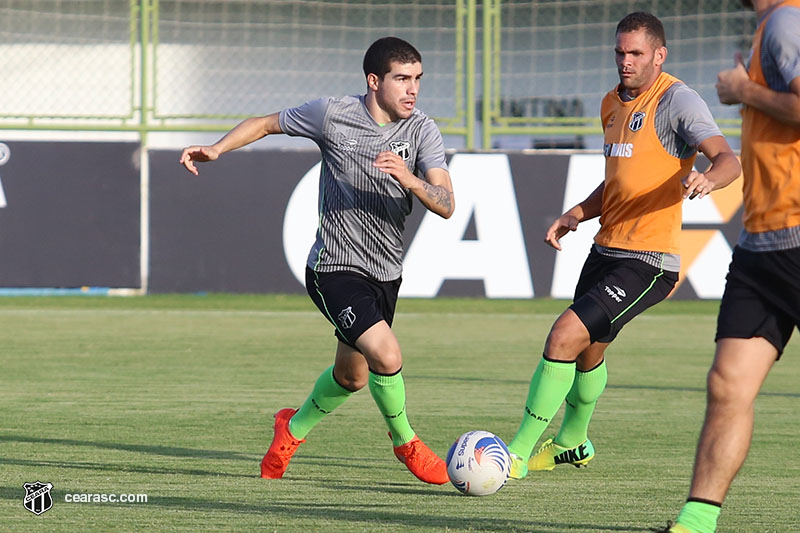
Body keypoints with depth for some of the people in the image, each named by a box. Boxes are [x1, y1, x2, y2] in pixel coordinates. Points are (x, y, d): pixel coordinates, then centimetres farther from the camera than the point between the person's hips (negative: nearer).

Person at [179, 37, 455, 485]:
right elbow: (266, 124, 6)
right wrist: (216, 150, -7)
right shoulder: (332, 115, -12)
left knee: (352, 376, 21)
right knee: (387, 355, -23)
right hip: (335, 270, -5)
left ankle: (295, 428, 49)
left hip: (386, 274, 5)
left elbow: (446, 204, -15)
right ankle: (406, 442, 2)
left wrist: (410, 180, -34)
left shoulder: (422, 130, -5)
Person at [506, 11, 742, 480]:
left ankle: (519, 453, -10)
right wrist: (576, 215, 14)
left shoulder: (677, 100, -11)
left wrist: (708, 178, -44)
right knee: (587, 349, 23)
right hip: (607, 249, 9)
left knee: (565, 336, -17)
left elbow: (728, 159, -22)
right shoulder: (613, 104, 15)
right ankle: (573, 443, 49)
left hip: (649, 261, -9)